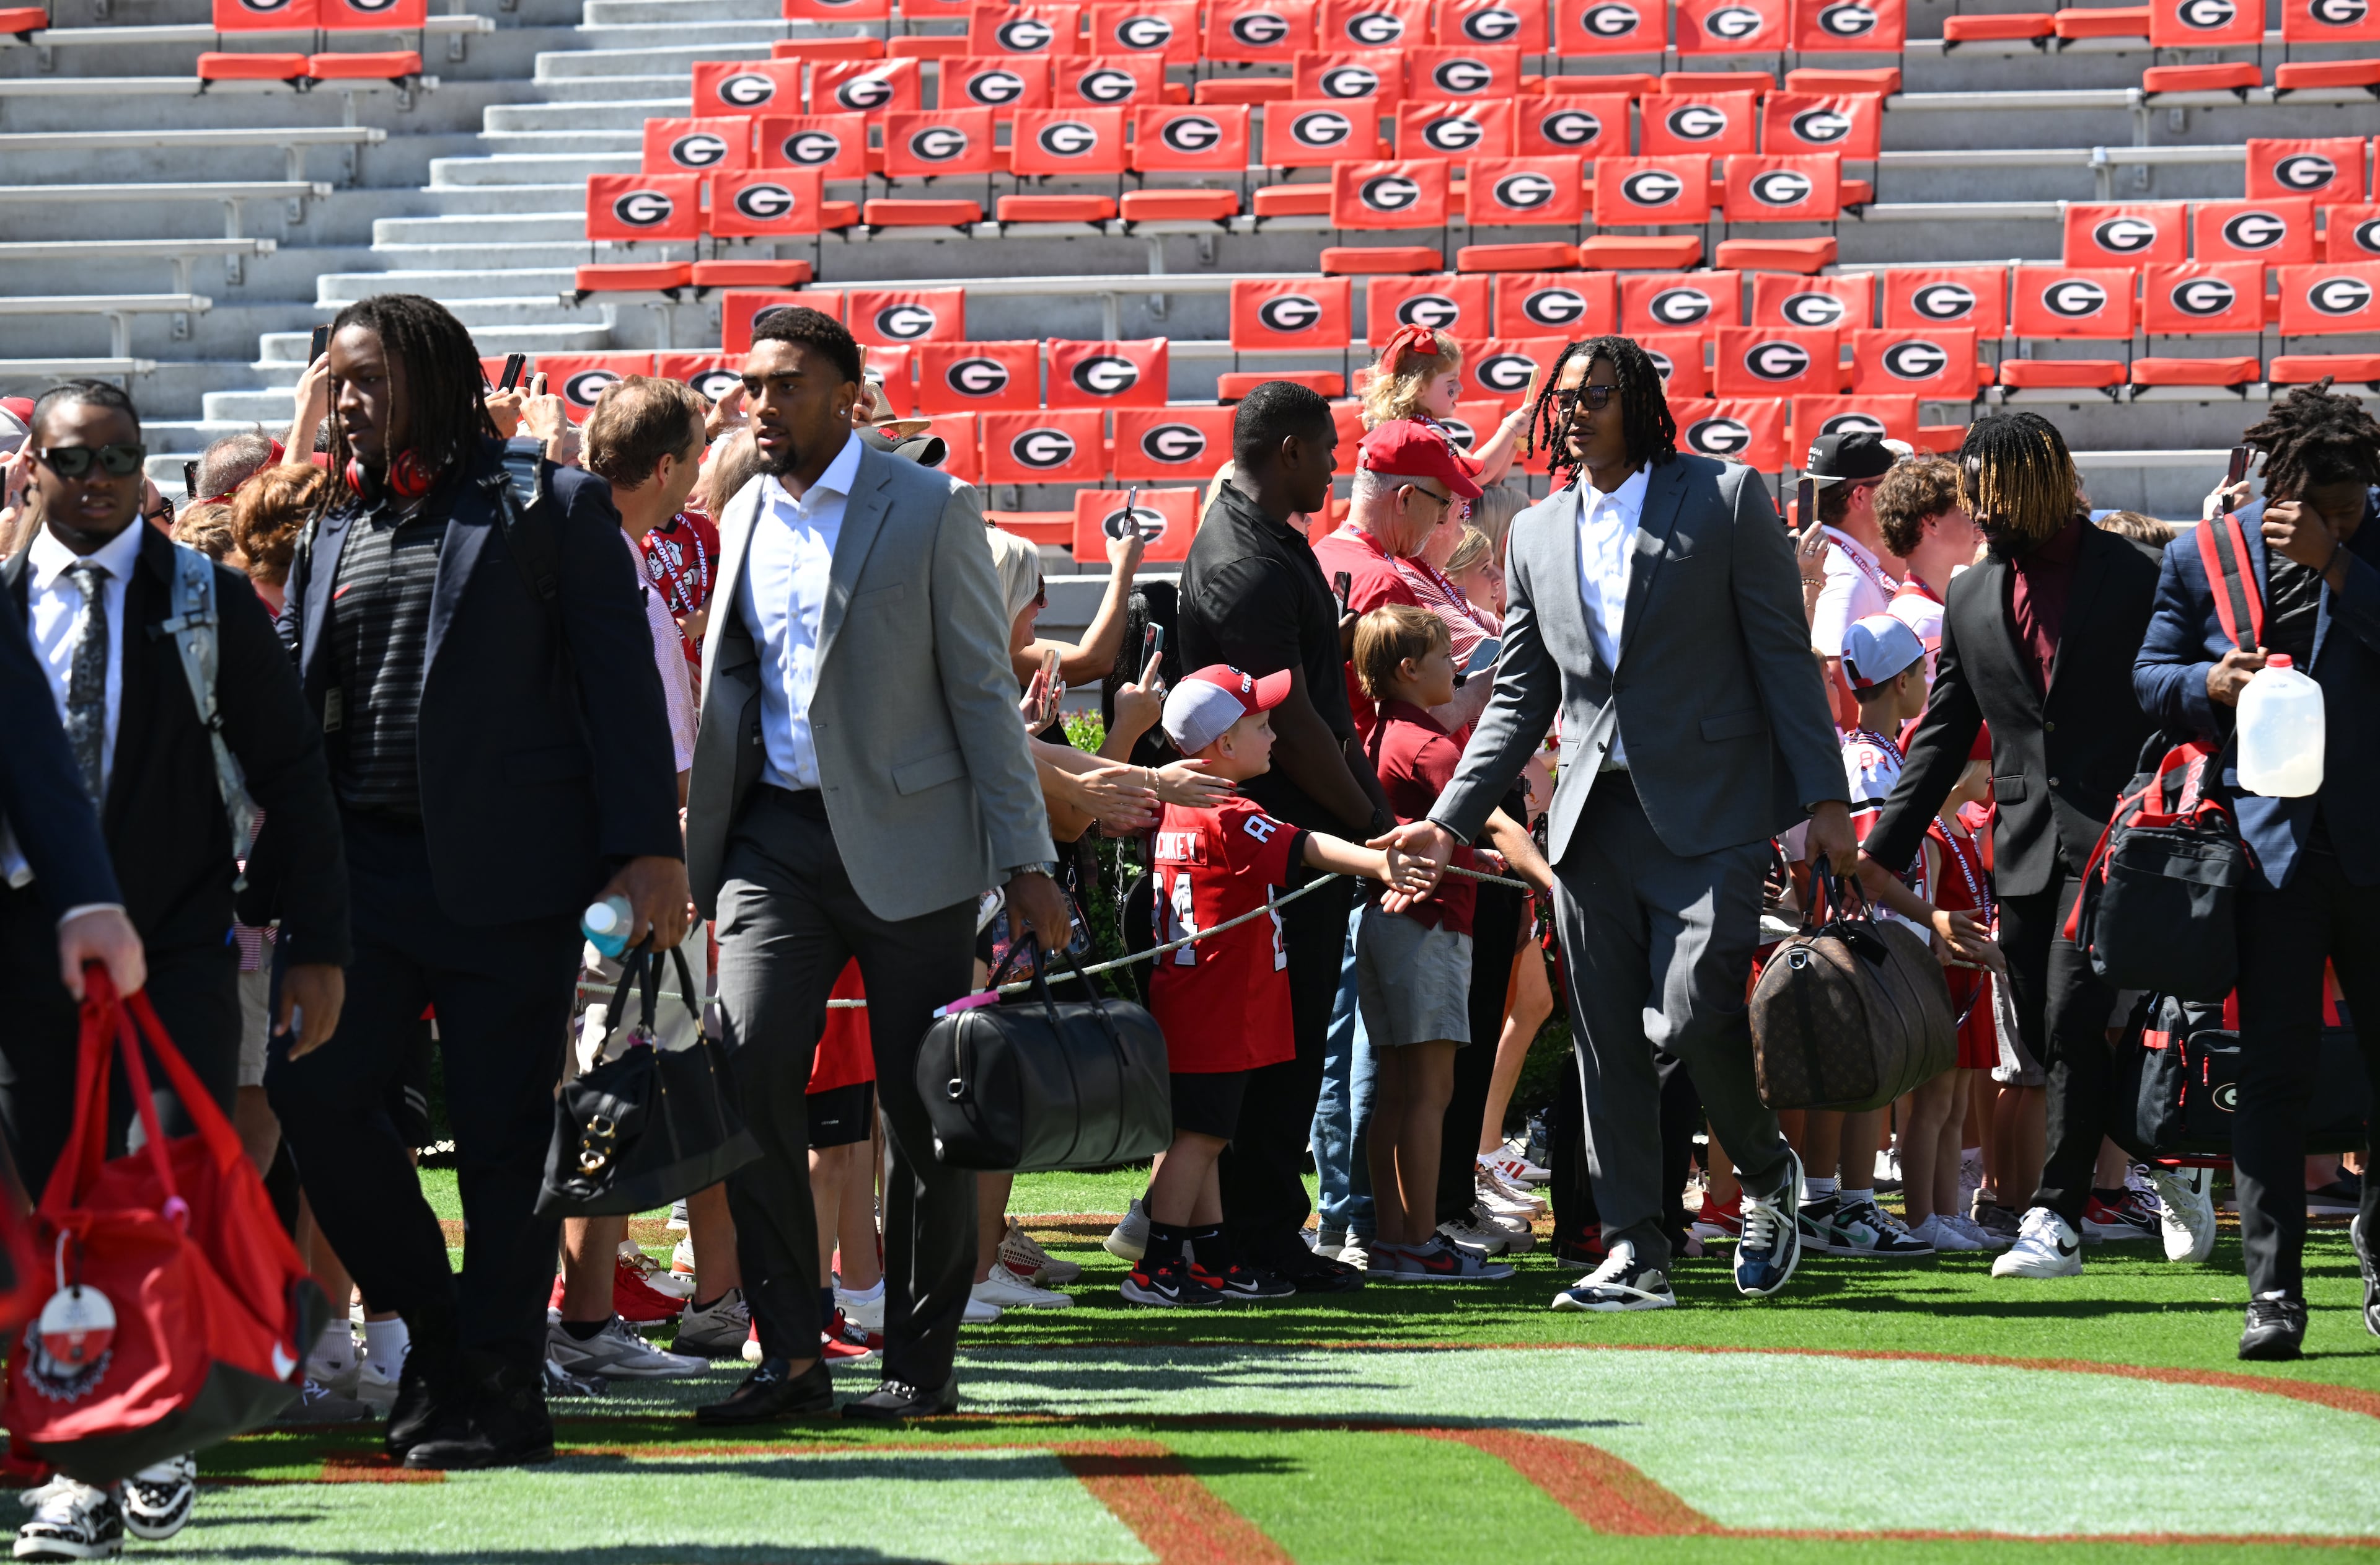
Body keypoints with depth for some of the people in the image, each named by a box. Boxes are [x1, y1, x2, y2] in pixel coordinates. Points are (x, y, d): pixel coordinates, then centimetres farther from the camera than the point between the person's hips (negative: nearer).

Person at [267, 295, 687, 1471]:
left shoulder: (549, 508, 1)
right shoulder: (335, 528, 17)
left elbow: (622, 680, -4)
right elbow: (292, 688, 21)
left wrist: (647, 846, -12)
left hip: (505, 867, -5)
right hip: (360, 865, 5)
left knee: (503, 1130, -2)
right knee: (310, 1086, -7)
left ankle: (500, 1390, 6)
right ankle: (433, 1323, 11)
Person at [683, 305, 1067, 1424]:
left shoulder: (929, 510, -2)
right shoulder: (742, 520, 12)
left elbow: (983, 691, -3)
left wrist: (1025, 861, -7)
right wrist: (704, 857, 13)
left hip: (904, 839, -4)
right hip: (775, 838, 4)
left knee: (922, 1105, 0)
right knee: (748, 1075, -11)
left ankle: (923, 1360, 10)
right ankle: (788, 1352, -4)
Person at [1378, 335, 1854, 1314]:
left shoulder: (1724, 500, 0)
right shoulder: (1537, 535, 13)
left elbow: (1784, 656, -2)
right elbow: (1520, 699, 16)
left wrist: (1824, 798, -8)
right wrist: (1451, 821, 7)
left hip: (1710, 811, -5)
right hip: (1594, 818, 5)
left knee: (1694, 1015, -15)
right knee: (1608, 1043, 2)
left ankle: (1766, 1173, 13)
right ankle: (1636, 1256, 8)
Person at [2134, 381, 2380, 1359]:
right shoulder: (2203, 558, 5)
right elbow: (2151, 677, 11)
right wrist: (2213, 683, -9)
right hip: (2270, 843, 0)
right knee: (2271, 1075, -4)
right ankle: (2273, 1290, -3)